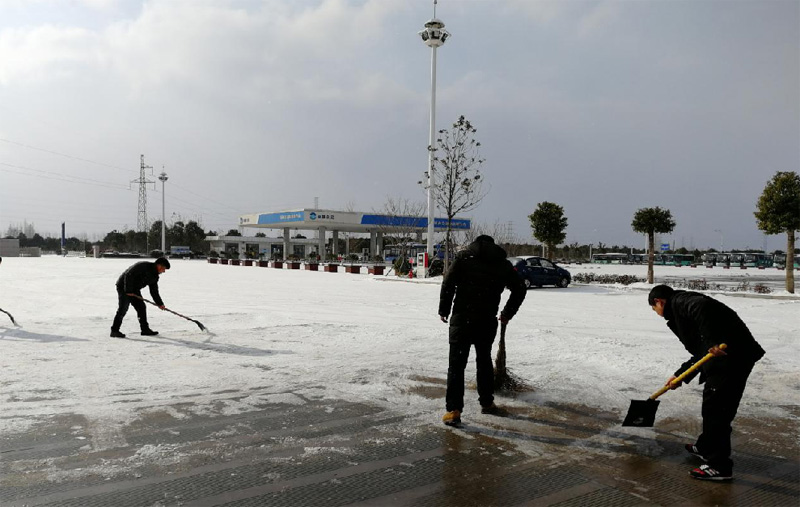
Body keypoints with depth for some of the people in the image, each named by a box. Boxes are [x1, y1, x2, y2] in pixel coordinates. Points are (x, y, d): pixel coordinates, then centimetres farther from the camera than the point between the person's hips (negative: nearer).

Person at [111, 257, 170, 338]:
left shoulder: (154, 276, 5)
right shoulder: (143, 266, -22)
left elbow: (154, 291, 9)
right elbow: (128, 275, -27)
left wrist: (160, 303, 2)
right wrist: (128, 290, -26)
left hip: (134, 290, 9)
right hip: (123, 287, -9)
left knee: (142, 307, 5)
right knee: (123, 309, -11)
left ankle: (145, 329, 12)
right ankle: (114, 331, -5)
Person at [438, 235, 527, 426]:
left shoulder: (464, 257, 1)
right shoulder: (503, 263, 10)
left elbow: (448, 283, -7)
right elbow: (520, 289, 13)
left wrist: (444, 310, 3)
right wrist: (508, 313, 22)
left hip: (462, 319, -3)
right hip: (488, 321, 3)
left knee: (457, 364, 0)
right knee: (484, 361, 21)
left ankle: (454, 410, -6)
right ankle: (487, 403, 29)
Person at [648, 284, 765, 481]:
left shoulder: (679, 301, -1)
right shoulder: (683, 310, 26)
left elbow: (702, 306, -26)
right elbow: (700, 353, 26)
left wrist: (713, 342, -28)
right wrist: (679, 376, 24)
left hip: (730, 356, -10)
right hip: (736, 356, 10)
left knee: (716, 410, -2)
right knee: (712, 407, 23)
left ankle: (720, 466, 6)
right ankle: (706, 448, 41)